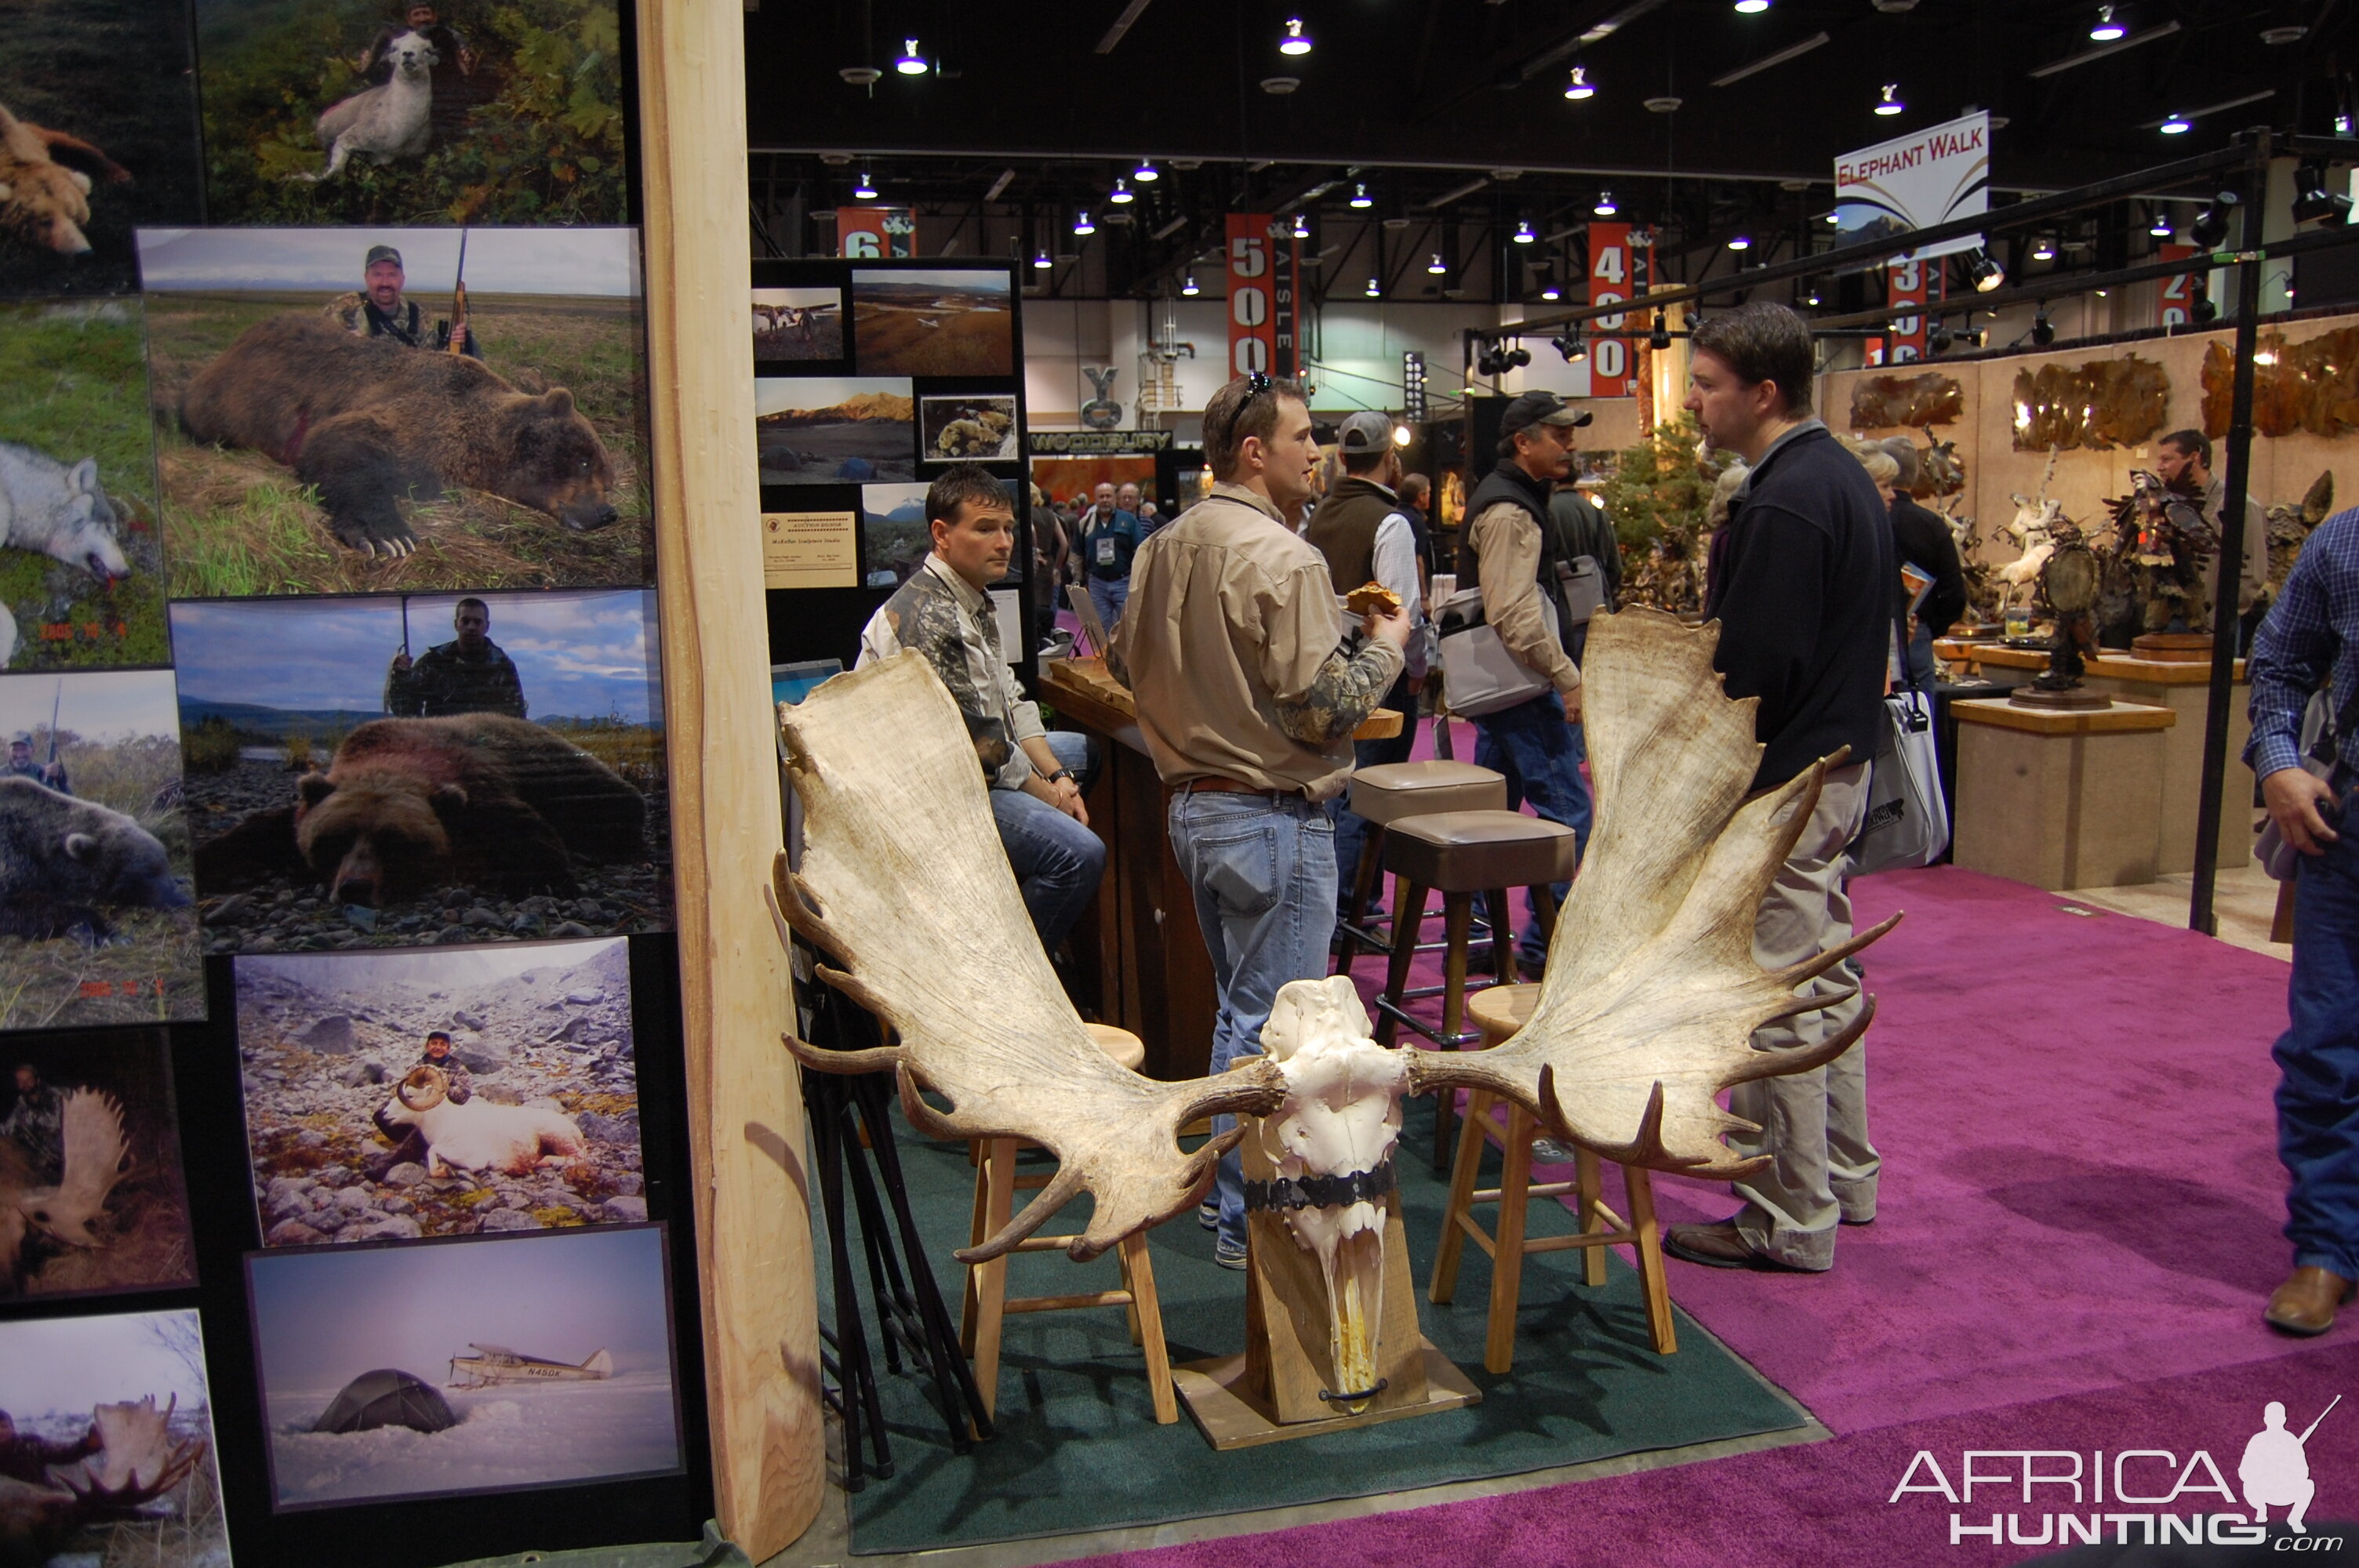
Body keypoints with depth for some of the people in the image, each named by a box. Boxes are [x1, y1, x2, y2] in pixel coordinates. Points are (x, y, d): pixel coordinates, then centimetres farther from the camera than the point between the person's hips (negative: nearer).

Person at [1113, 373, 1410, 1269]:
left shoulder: (1163, 548, 7)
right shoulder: (1284, 560, -20)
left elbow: (1126, 663, 17)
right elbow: (1325, 708, -21)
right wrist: (1385, 645, -3)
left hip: (1192, 806, 9)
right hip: (1271, 817, -9)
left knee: (1238, 1007, 22)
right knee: (1273, 1024, 2)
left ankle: (1228, 1184, 34)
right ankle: (1255, 1223, 12)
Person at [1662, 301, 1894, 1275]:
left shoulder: (1784, 501, -20)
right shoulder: (1842, 475, 12)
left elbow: (1756, 671, -23)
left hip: (1782, 781, -11)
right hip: (1838, 763, 11)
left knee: (1774, 1003, -1)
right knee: (1822, 976, 20)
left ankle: (1790, 1222, 10)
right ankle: (1845, 1178, 33)